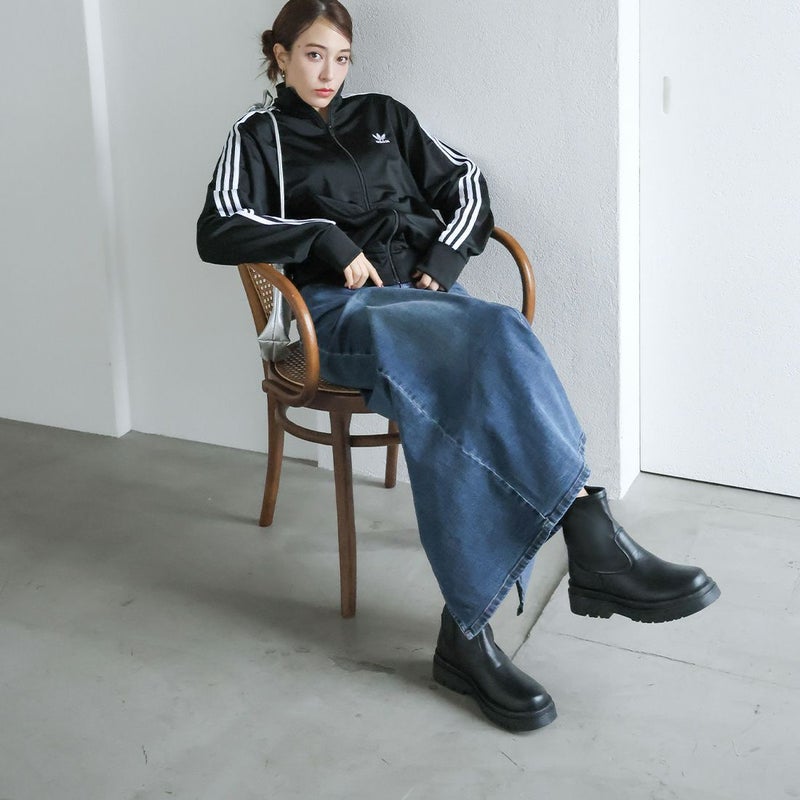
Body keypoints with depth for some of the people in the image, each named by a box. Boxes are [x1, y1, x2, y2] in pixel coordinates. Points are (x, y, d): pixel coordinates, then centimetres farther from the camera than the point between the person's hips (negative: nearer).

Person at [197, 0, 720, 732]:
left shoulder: (382, 116, 26)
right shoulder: (259, 137, 15)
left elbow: (464, 184, 22)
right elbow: (218, 232, -2)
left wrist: (442, 263, 3)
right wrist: (327, 239, -12)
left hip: (422, 293, 3)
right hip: (340, 308, -3)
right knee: (494, 340, -36)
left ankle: (467, 632, -42)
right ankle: (594, 542, -43)